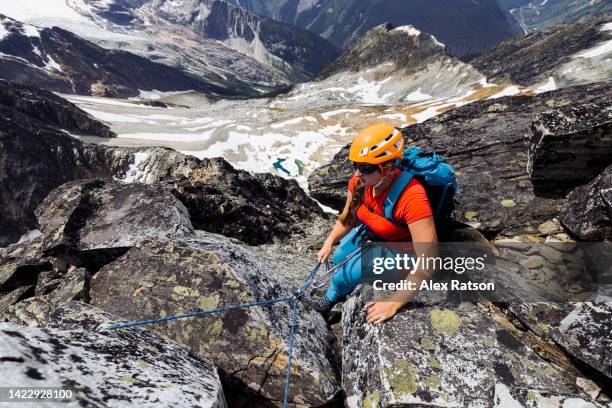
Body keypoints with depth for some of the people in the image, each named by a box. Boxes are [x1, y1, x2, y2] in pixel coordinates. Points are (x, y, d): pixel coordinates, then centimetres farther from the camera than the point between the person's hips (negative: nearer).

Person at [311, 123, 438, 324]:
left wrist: (394, 303, -37)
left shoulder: (411, 196, -41)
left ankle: (334, 294, 23)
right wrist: (329, 242, -13)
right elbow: (348, 217, 0)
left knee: (348, 272, -16)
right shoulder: (360, 180, -21)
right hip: (368, 233, 6)